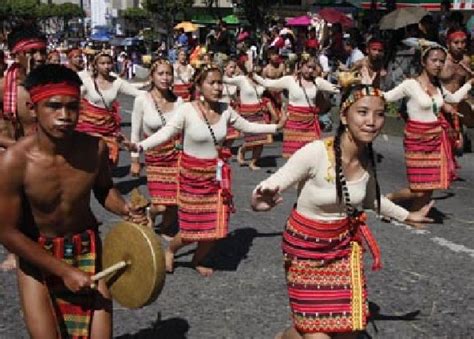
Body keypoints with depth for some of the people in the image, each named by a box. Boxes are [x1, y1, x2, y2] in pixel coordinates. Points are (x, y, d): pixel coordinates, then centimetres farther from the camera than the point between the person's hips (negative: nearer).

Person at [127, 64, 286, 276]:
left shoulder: (225, 110, -2)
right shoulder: (187, 110, -16)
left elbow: (247, 127, 13)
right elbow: (166, 133, -24)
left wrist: (276, 127, 12)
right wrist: (139, 146, -39)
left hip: (217, 174, 5)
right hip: (193, 175, -4)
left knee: (215, 227, 8)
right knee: (192, 229, -1)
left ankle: (198, 260, 36)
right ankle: (170, 250, 34)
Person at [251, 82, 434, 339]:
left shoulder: (368, 159, -7)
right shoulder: (315, 152, -27)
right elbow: (269, 186, -24)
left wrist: (406, 216, 25)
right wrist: (260, 201, -48)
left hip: (344, 246, 6)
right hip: (306, 249, -5)